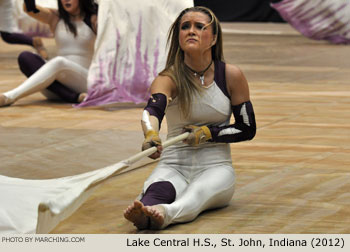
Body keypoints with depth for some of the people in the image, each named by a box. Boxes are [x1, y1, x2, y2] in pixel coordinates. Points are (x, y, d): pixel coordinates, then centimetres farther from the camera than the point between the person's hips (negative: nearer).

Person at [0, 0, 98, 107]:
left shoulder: (93, 19, 8)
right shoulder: (55, 17, 13)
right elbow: (30, 9, -5)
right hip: (60, 85, 4)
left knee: (59, 62, -35)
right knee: (25, 57, -21)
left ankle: (9, 97, -47)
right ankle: (72, 97, -37)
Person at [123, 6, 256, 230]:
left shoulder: (231, 76, -2)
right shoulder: (168, 78, -7)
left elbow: (247, 129, 5)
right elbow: (153, 109, -30)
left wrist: (209, 133, -12)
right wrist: (151, 134, -54)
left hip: (216, 167, 0)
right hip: (173, 166, 0)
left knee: (197, 193, -38)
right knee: (158, 189, -37)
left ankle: (164, 214, -73)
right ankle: (145, 209, -74)